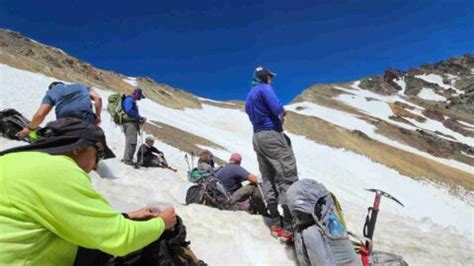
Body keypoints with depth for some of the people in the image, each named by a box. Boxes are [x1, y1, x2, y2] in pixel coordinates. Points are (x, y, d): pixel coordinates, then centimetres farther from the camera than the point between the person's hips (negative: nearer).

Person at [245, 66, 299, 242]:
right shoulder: (264, 88, -6)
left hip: (258, 137, 9)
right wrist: (283, 113, 1)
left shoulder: (249, 96, 21)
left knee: (268, 180, 7)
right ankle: (289, 227, -11)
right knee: (288, 178, -9)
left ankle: (276, 224, 10)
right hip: (272, 135, -9)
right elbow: (277, 108, -21)